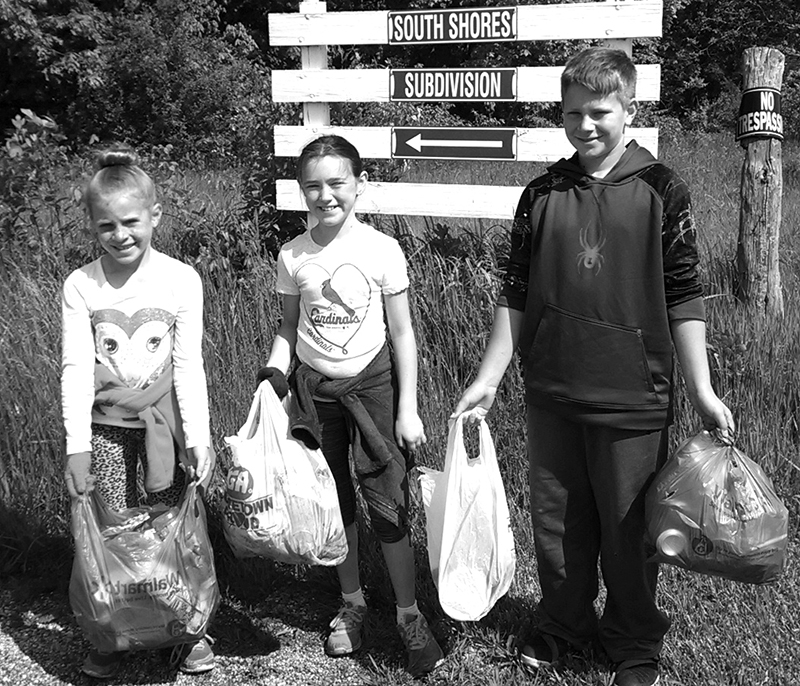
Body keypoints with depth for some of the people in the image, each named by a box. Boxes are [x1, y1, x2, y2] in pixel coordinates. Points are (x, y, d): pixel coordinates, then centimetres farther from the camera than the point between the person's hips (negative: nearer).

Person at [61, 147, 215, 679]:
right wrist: (77, 445, -11)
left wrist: (199, 437, -10)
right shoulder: (81, 286, -3)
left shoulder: (181, 280, -5)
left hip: (164, 420, -1)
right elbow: (76, 367, -5)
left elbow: (189, 364, -5)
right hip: (105, 425, 1)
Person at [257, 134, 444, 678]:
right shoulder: (292, 256, -2)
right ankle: (352, 603, 31)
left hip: (373, 382, -3)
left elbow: (402, 333, -5)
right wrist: (273, 373, -9)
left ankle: (410, 617, 11)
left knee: (386, 500, -5)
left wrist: (407, 409, -6)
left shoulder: (382, 250, -10)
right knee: (334, 502, 12)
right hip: (315, 388, 3)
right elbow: (290, 328, 9)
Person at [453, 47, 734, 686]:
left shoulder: (661, 189, -6)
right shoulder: (542, 195, 2)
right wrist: (488, 380, 4)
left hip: (633, 397, -3)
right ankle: (564, 623, 38)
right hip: (552, 394, 3)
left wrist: (702, 389, -6)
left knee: (630, 529, 10)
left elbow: (683, 296, -4)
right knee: (557, 519, 16)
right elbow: (516, 295, 5)